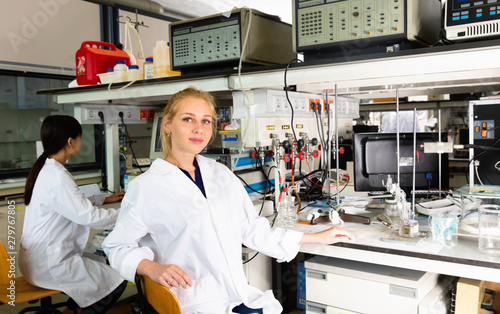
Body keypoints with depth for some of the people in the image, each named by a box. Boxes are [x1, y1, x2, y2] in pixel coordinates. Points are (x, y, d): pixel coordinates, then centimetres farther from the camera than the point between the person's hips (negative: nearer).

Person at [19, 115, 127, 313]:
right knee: (116, 281, -6)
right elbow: (89, 216, -26)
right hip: (48, 265, -10)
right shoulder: (56, 177, -26)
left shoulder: (46, 168, 6)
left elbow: (74, 201, 20)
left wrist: (106, 199, 22)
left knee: (104, 262, 19)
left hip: (42, 255, 10)